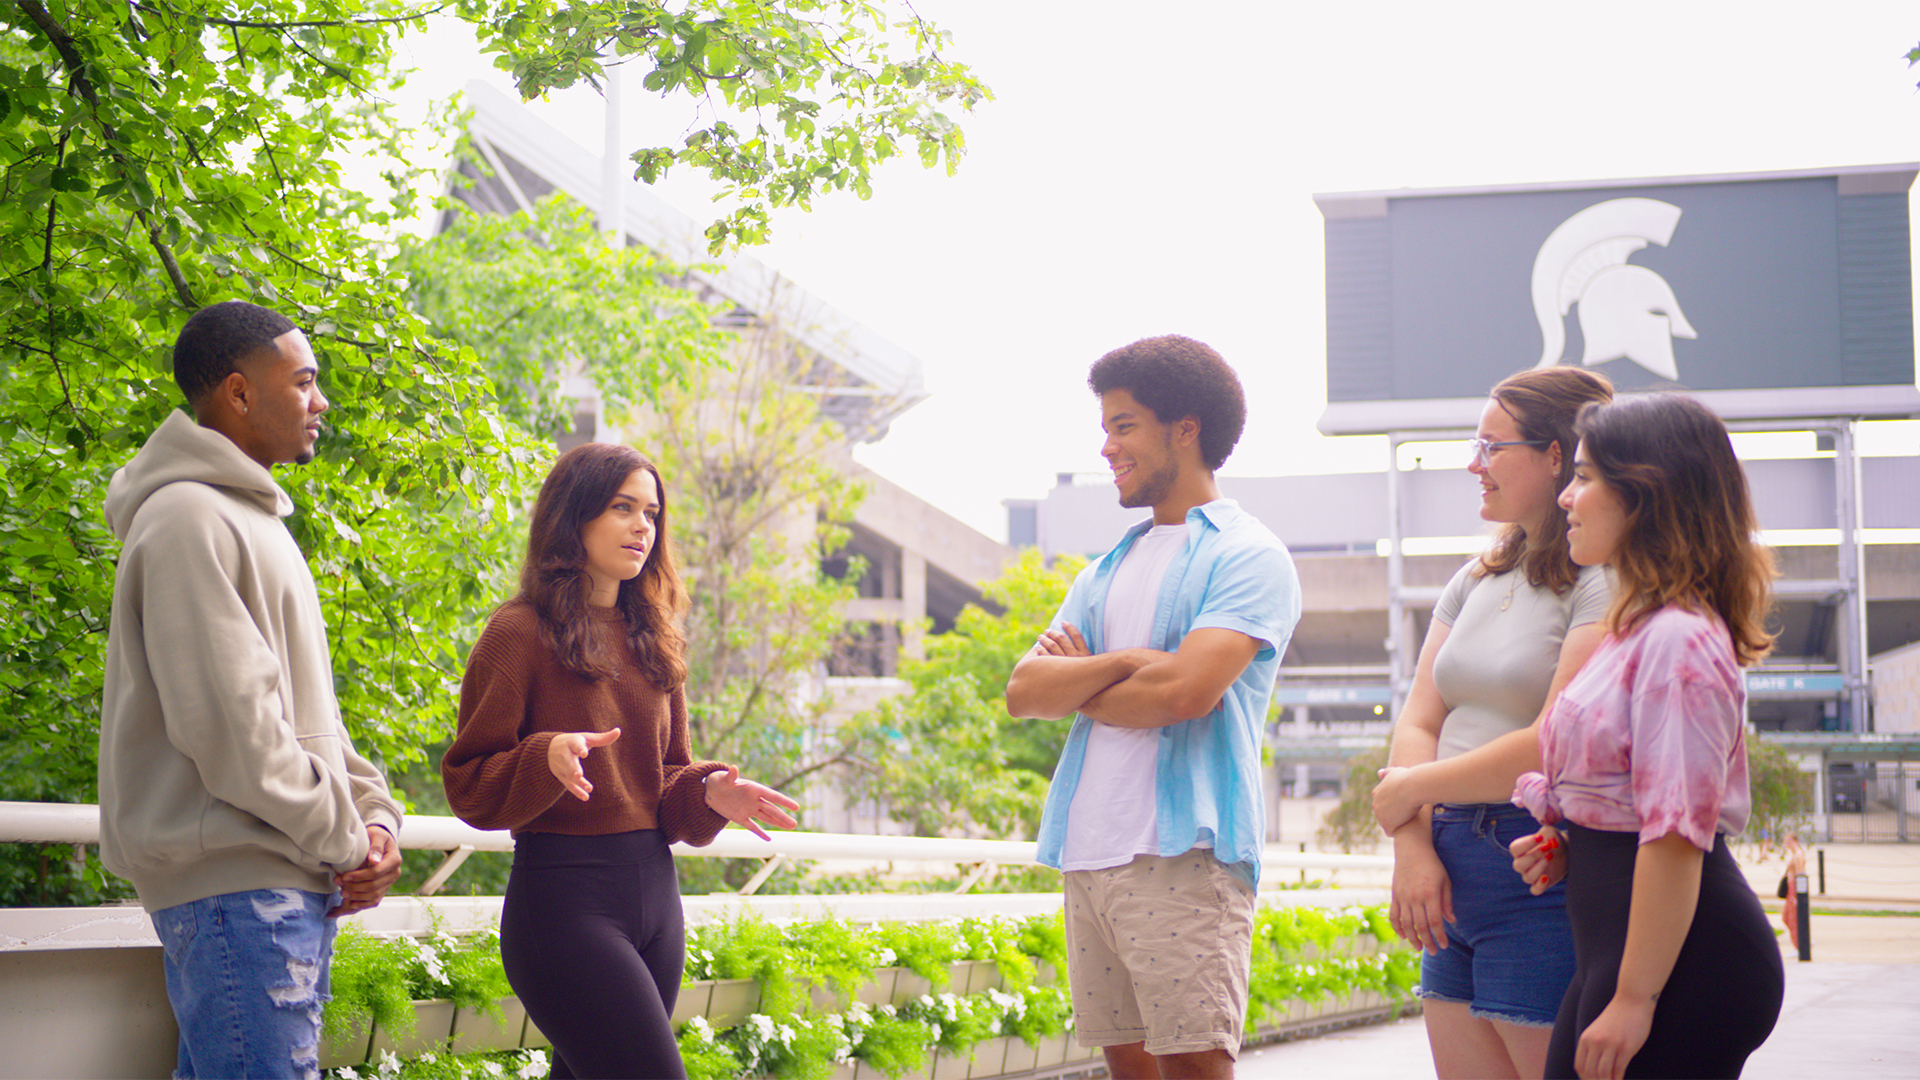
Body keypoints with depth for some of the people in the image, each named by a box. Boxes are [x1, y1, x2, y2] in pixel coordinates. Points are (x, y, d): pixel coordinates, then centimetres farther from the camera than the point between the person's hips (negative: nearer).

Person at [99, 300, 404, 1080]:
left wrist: (373, 811, 6)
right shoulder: (190, 518, -13)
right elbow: (229, 723, -20)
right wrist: (343, 841, -12)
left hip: (286, 886, 10)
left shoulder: (246, 517, 20)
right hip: (235, 881, -10)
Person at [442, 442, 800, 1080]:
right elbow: (468, 784, -6)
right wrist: (547, 758, -24)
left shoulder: (651, 641, 16)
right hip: (563, 894, -7)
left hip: (655, 890, 7)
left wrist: (708, 795, 0)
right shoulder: (521, 633, -4)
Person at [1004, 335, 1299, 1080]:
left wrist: (1073, 684, 1)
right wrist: (1125, 663, -6)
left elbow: (1186, 689, -16)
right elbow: (1023, 691, 10)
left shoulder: (1246, 556, -1)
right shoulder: (1107, 571, 21)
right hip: (1089, 852, 7)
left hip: (1184, 857, -7)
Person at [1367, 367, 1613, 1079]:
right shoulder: (1476, 582, 16)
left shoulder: (1606, 585, -10)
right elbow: (1418, 724, 11)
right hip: (1453, 882, 8)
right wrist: (1414, 847, -6)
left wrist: (1409, 791, -7)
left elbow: (1555, 748, -17)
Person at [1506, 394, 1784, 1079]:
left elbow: (1676, 837, -20)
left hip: (1686, 961, -10)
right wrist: (1570, 844, 8)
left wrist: (1634, 998, -20)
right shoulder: (1638, 630, 17)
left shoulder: (1678, 641, -15)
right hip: (1616, 945, 10)